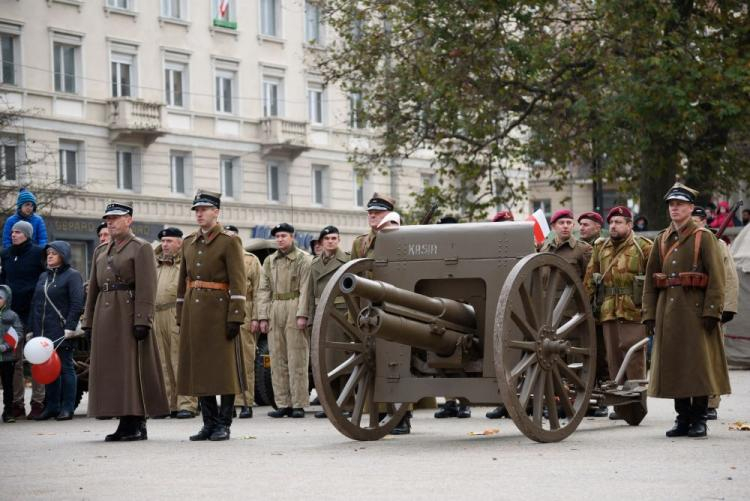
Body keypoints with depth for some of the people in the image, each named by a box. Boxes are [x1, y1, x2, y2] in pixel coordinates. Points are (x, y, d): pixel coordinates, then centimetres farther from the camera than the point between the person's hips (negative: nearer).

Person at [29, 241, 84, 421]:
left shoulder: (73, 275, -3)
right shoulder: (43, 276, 18)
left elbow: (77, 304, -11)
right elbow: (35, 303, 19)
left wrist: (70, 327, -18)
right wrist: (33, 329, 13)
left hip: (62, 332, -6)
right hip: (44, 332, 6)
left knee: (65, 367, -2)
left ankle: (67, 408, 0)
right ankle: (51, 406, 14)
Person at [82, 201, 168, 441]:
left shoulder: (141, 248, -2)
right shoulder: (101, 251, 19)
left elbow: (146, 287, -11)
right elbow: (93, 287, 19)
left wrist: (142, 320, -19)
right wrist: (88, 321, 12)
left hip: (129, 314, -7)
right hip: (105, 316, 7)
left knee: (133, 367, -6)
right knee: (111, 369, 5)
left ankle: (138, 425, -3)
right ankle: (126, 424, 11)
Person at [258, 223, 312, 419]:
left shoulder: (303, 259, 1)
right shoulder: (269, 261, 16)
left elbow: (305, 289, -6)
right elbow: (264, 290, 13)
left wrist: (302, 315, -14)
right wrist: (263, 316, 4)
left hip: (294, 309, -5)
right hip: (274, 310, 5)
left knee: (297, 360, -5)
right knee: (277, 360, 4)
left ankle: (298, 404, -2)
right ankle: (282, 404, 8)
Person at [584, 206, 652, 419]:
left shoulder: (643, 247, 1)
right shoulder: (601, 248, 16)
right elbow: (590, 279, 17)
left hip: (633, 312, -5)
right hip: (607, 312, 5)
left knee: (634, 357, -7)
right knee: (613, 358, 6)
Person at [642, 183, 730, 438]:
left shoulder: (704, 237, -1)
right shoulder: (661, 240, 13)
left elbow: (717, 277, -7)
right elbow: (650, 279, 11)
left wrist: (711, 310, -15)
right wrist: (649, 314, 4)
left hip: (696, 310, -5)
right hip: (668, 310, 5)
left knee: (699, 364, -3)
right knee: (673, 364, 5)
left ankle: (699, 419, 4)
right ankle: (682, 418, 13)